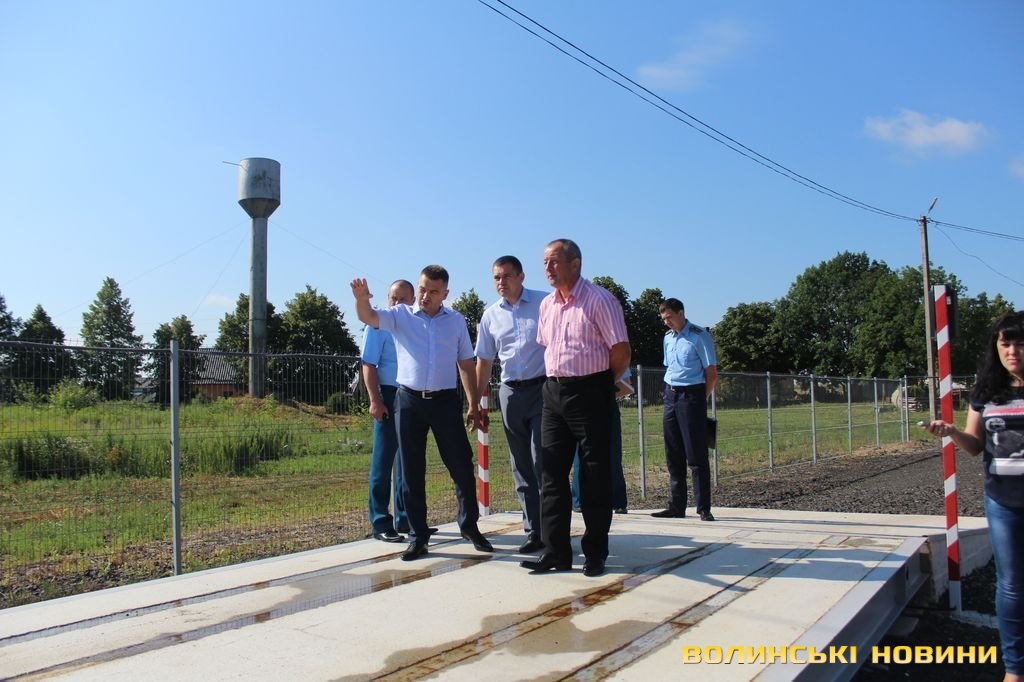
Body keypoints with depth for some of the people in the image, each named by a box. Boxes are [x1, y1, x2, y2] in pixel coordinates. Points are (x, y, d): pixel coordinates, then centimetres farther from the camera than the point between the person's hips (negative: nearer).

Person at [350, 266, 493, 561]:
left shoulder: (456, 321, 8)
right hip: (409, 401, 0)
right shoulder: (400, 314, 3)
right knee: (411, 472, 5)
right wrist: (361, 298, -37)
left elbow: (466, 364, 13)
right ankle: (418, 536, 16)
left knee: (462, 466, 3)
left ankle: (469, 525, 23)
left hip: (445, 401, 1)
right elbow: (368, 317, -14)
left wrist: (474, 405, 10)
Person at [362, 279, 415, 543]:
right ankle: (380, 523, 7)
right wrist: (375, 400, -17)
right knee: (384, 460, 0)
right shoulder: (380, 325, -5)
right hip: (389, 395, -6)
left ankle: (404, 519, 24)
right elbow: (369, 365, -9)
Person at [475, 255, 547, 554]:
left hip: (543, 389, -4)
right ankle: (534, 532, 19)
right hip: (510, 393, 5)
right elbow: (484, 361, 14)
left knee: (543, 464, -8)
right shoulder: (491, 315, 9)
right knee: (521, 469, 9)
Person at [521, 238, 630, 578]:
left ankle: (595, 554, 13)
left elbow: (620, 351, -11)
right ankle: (556, 552, 13)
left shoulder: (599, 300, -11)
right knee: (551, 471, 5)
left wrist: (599, 383, 1)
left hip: (590, 393, -7)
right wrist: (558, 379, 13)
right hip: (554, 392, 7)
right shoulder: (546, 304, 11)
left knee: (594, 475, 2)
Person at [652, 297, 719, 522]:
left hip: (691, 396, -7)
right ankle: (676, 506, 14)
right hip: (670, 396, 7)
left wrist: (699, 400, -3)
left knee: (696, 456, -5)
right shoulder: (667, 338, 15)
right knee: (673, 455, 8)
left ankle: (704, 508, 0)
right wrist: (671, 392, 10)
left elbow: (712, 375, -7)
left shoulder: (699, 336, -6)